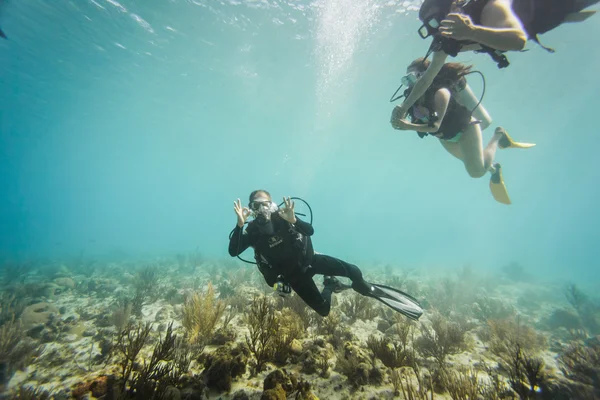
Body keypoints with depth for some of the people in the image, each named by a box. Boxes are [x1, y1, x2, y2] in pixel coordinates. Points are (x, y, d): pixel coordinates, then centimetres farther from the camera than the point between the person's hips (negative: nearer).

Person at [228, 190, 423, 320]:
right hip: (293, 274, 1)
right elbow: (233, 252, -24)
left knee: (353, 271, -16)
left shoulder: (281, 216, -12)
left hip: (309, 259, 0)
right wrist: (239, 224, -38)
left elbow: (310, 230, -18)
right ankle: (330, 286, 31)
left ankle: (366, 288, 21)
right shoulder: (252, 231, -11)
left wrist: (293, 220, -39)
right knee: (323, 310, -2)